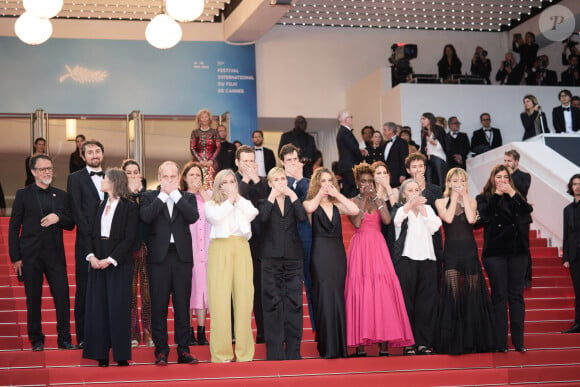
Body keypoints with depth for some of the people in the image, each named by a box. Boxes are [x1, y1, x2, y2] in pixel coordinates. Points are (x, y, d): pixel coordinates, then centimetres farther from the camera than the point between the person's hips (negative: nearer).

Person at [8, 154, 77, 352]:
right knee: (33, 299, 4)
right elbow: (14, 227, 1)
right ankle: (36, 340, 14)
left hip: (55, 254, 2)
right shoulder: (23, 195, 3)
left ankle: (64, 339, 4)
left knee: (62, 296, -4)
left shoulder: (62, 195, 12)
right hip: (31, 255, -2)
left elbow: (70, 224, 12)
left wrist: (58, 217, -10)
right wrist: (15, 257, -5)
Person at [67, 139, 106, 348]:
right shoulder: (75, 178, 5)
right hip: (87, 242, -3)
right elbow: (76, 211, -3)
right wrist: (93, 236, -11)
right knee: (84, 290, 0)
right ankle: (83, 336, 4)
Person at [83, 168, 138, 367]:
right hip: (97, 263, 5)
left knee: (118, 308, -4)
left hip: (119, 263, -5)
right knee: (98, 307, 2)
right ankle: (101, 353, 7)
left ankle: (121, 354, 4)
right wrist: (91, 255, -5)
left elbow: (129, 238, -10)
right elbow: (91, 233, 11)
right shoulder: (101, 206, 14)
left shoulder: (129, 207, -4)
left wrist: (110, 260, -15)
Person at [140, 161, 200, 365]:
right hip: (159, 257, -1)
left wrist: (175, 193, -6)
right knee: (159, 306, 0)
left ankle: (183, 350, 8)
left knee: (182, 305, 3)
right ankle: (161, 350, 6)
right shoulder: (149, 197, 7)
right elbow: (145, 216, -13)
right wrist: (163, 194, -7)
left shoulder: (187, 198, 11)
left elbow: (193, 216, -9)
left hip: (182, 256, 1)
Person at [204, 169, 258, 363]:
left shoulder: (243, 204, 19)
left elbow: (253, 214, -2)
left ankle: (244, 352, 0)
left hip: (241, 250, 2)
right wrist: (229, 200, 2)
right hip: (220, 250, -2)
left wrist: (237, 197, 3)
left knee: (243, 299, -3)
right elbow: (216, 217, -9)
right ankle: (221, 353, -4)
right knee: (220, 300, -7)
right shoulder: (210, 205, 13)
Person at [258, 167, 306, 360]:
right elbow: (262, 218, -14)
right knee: (273, 303, -3)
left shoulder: (293, 200, 12)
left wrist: (292, 196, -9)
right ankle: (275, 351, 0)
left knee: (294, 303, 0)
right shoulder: (265, 202, 8)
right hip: (272, 257, -1)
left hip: (293, 257, 2)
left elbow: (302, 217, -7)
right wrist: (272, 196, -11)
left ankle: (293, 350, 4)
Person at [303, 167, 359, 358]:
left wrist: (337, 194, -3)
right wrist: (321, 193, -5)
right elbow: (309, 208, -19)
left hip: (338, 252, 4)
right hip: (320, 253, -4)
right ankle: (327, 347, -6)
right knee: (324, 297, -8)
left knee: (338, 297, 3)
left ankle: (339, 345, 7)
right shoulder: (310, 203, 6)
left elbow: (355, 210, -4)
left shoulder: (337, 205, 15)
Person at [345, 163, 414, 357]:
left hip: (378, 248, 2)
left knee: (382, 290, -7)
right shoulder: (352, 202, 7)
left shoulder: (380, 201, 14)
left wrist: (375, 198, -5)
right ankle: (360, 344, -5)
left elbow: (387, 220, -4)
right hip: (360, 247, -2)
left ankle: (384, 343, -8)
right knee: (360, 290, -7)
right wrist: (363, 199, -8)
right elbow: (356, 223, -10)